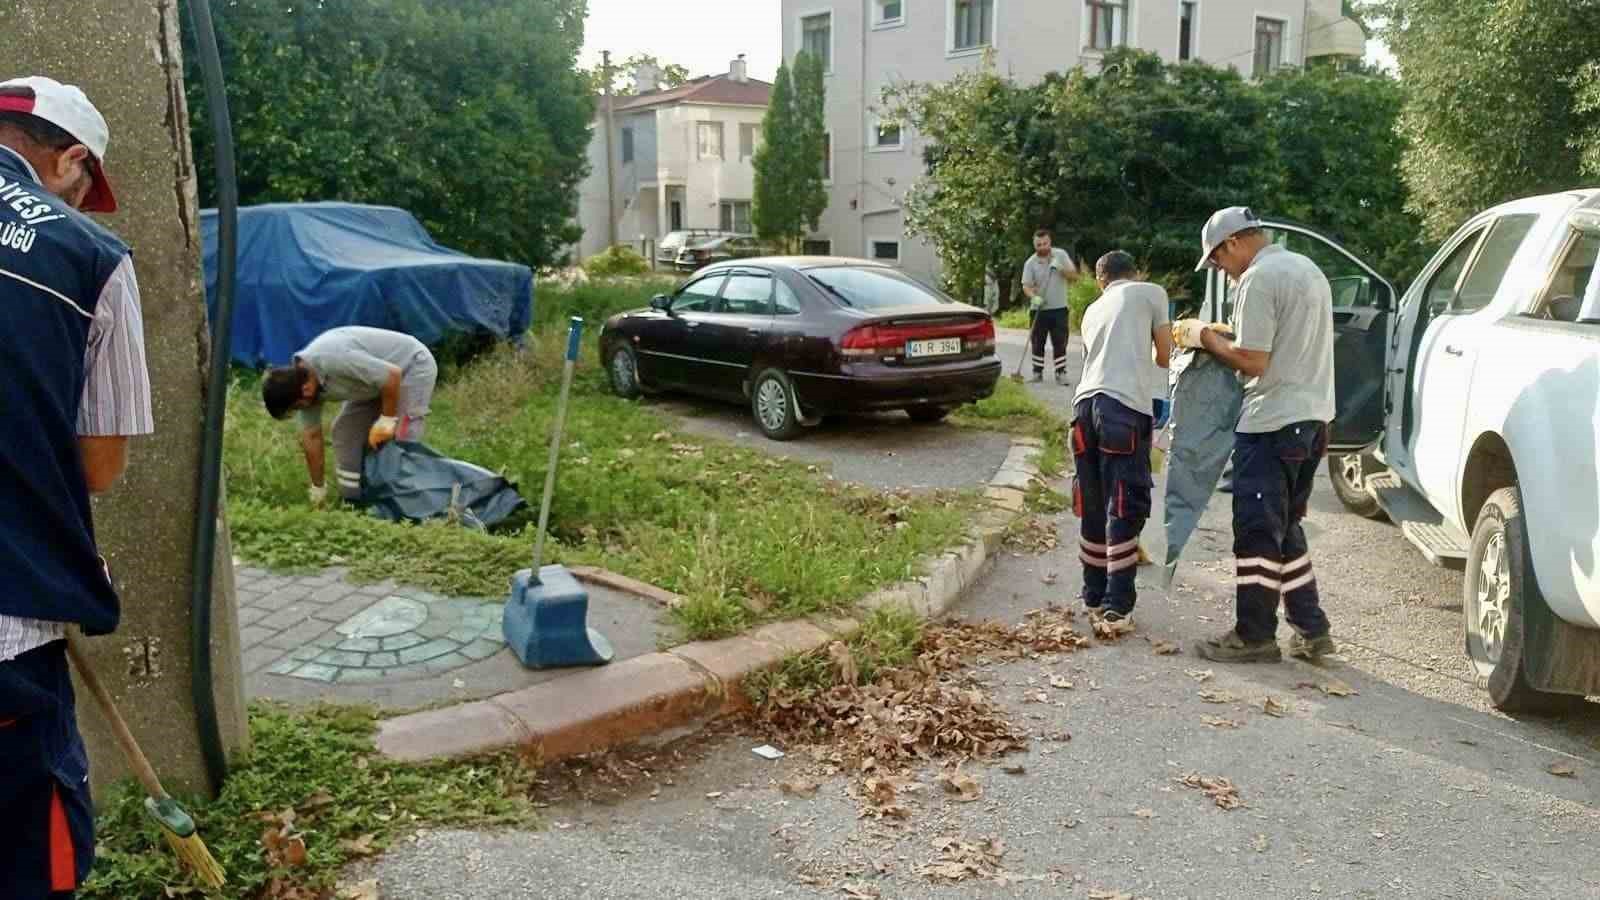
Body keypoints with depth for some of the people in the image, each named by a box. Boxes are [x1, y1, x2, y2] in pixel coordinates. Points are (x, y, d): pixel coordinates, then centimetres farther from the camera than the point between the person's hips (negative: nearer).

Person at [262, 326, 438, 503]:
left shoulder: (336, 360, -36)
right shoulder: (302, 378, -7)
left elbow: (393, 374, -33)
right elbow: (311, 436, 1)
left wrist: (386, 420, -22)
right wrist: (318, 488, 7)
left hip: (413, 365, -9)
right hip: (381, 374, 9)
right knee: (344, 429, 6)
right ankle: (353, 498, 14)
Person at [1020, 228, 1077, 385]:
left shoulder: (1061, 255, 0)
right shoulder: (1030, 263, -3)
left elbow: (1074, 275, -3)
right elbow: (1026, 286, -8)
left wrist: (1060, 268, -20)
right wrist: (1034, 297, -28)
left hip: (1059, 308, 0)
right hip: (1038, 309, 0)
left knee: (1060, 342, -1)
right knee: (1038, 343, 5)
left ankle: (1061, 373, 6)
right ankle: (1037, 372, 17)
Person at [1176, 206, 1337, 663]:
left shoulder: (1258, 280, -14)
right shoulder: (1307, 269, 16)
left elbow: (1253, 362, -18)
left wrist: (1205, 336, -4)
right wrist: (1232, 334, 15)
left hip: (1272, 423, -10)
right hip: (1312, 417, 10)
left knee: (1257, 531, -1)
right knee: (1286, 528, 17)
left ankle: (1254, 636, 6)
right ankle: (1310, 629, 20)